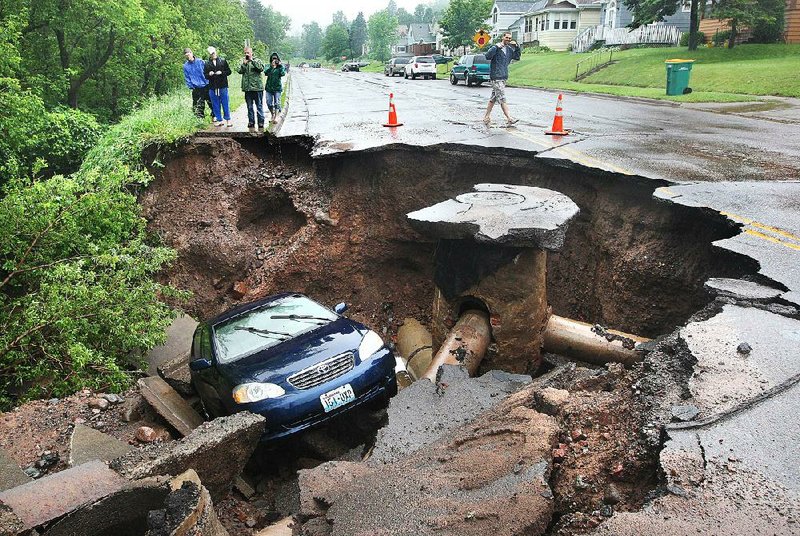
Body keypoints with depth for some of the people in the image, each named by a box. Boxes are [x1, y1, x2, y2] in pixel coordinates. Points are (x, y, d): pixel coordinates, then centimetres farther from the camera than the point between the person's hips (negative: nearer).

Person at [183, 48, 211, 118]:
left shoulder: (200, 61, -2)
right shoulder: (185, 66, 4)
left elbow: (206, 72, 2)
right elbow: (187, 78, 7)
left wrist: (207, 81, -5)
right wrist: (191, 86, -2)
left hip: (206, 86, -1)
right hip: (196, 89, 1)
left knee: (211, 102, 7)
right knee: (198, 105, 0)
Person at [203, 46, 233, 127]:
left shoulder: (223, 61, 5)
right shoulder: (207, 64, 9)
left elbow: (229, 71, 4)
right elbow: (205, 76, 12)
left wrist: (221, 72, -12)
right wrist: (209, 74, -9)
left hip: (223, 86, -2)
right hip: (212, 87, 2)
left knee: (225, 104, 1)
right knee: (216, 105, 5)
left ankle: (228, 119, 9)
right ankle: (219, 120, 13)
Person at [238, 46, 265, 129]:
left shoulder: (257, 61, 4)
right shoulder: (243, 62, 13)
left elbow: (261, 68, -15)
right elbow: (240, 71, 0)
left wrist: (252, 61, -16)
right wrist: (244, 63, -13)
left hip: (257, 87, -4)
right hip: (247, 88, 4)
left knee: (259, 106, -1)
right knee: (249, 106, 9)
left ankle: (261, 122, 3)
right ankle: (251, 121, 15)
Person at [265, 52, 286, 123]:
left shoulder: (280, 67, 2)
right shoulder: (269, 67, 8)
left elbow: (283, 74, -16)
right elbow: (266, 73, -11)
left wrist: (280, 65, -15)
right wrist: (271, 66, -16)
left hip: (277, 87, -3)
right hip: (269, 87, 3)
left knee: (277, 103, -8)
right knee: (269, 103, 3)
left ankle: (276, 117, -7)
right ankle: (272, 115, 20)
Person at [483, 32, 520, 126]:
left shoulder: (509, 49, 15)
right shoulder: (496, 48, -8)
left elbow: (517, 57, 21)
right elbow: (488, 56, -21)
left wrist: (517, 47, 8)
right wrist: (496, 47, -27)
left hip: (503, 77, 8)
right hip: (496, 77, -8)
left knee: (493, 98, 13)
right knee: (502, 98, -11)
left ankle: (487, 117, 20)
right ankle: (509, 118, -16)